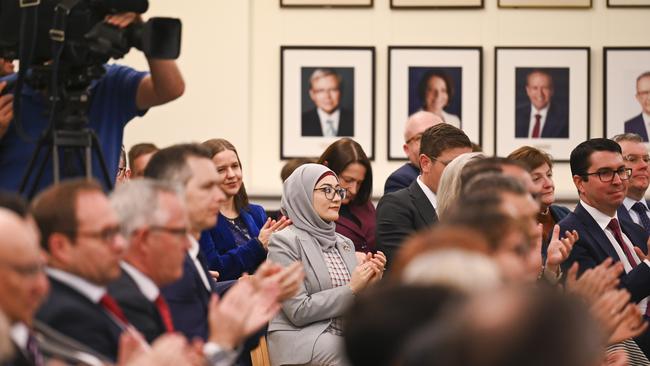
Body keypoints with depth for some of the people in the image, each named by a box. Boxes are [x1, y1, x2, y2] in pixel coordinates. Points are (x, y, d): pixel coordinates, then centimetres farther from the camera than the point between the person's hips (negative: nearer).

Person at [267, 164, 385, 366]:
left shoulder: (344, 243, 16)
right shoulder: (285, 242, -4)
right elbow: (299, 311, -12)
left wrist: (368, 284, -2)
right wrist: (352, 288, -11)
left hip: (344, 338, 6)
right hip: (301, 339, -6)